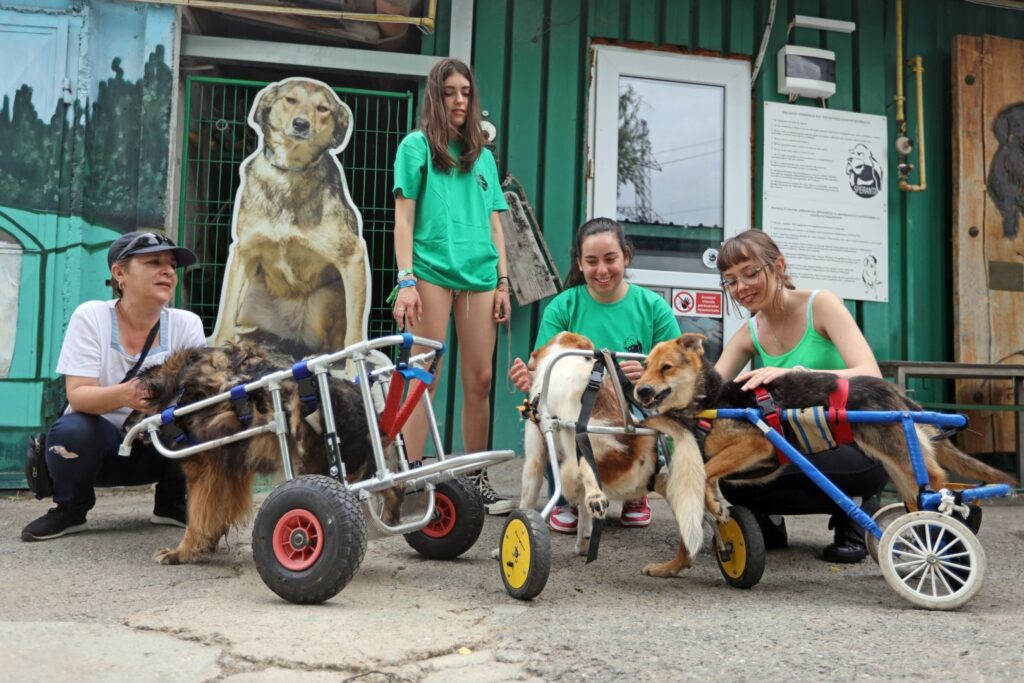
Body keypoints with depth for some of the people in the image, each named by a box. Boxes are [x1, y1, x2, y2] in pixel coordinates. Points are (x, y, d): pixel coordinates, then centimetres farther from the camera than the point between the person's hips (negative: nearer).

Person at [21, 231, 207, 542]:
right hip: (101, 441, -1)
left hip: (159, 446, 2)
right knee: (71, 430, -32)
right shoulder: (90, 316, -14)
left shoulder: (186, 324, -9)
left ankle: (171, 504, 3)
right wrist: (123, 395, -44)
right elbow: (78, 396, -22)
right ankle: (70, 510, -1)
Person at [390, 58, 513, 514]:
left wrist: (503, 282, 9)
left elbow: (494, 224, 18)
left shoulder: (484, 156, 20)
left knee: (480, 379, 3)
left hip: (479, 274, 4)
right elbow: (404, 218, 1)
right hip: (432, 270, -4)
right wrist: (406, 281, -8)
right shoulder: (417, 145, 7)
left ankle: (476, 480, 12)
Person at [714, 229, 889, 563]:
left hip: (859, 446, -5)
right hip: (804, 445, 5)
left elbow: (871, 377, -25)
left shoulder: (820, 304, -11)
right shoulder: (749, 335, 4)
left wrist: (794, 374, -42)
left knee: (745, 472, -27)